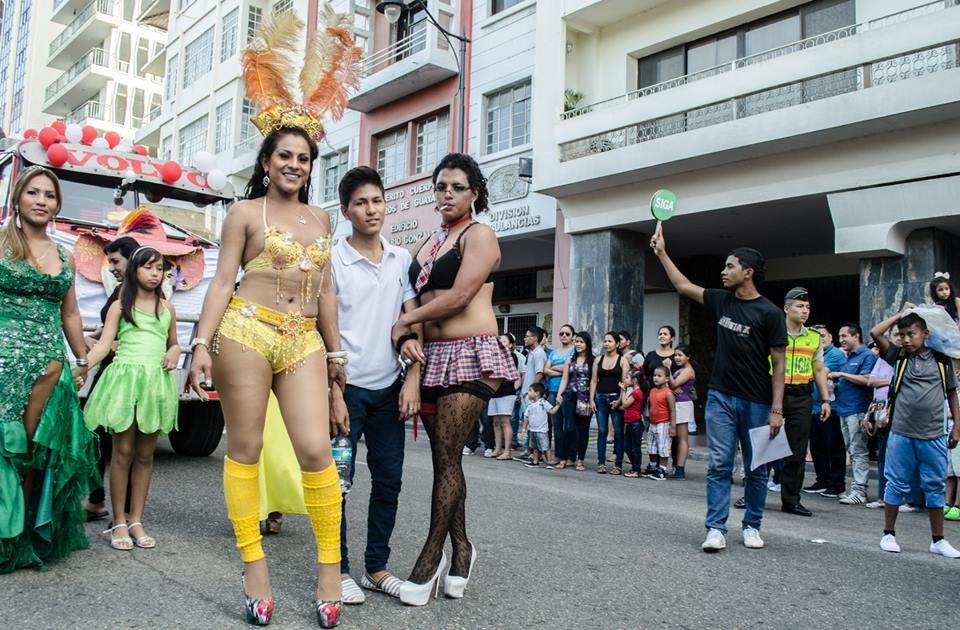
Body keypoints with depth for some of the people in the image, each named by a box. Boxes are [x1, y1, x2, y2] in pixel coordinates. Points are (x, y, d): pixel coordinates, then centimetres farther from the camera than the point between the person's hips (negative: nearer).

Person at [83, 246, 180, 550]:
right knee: (123, 452, -1)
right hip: (125, 378, -3)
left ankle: (136, 521, 15)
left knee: (145, 455, 6)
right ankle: (119, 523, 10)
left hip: (156, 383, 3)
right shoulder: (120, 306, 7)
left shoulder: (167, 308, 16)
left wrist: (174, 353, 1)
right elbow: (104, 344, -1)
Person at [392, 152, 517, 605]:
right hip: (432, 358, 7)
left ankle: (431, 557, 1)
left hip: (469, 355, -7)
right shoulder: (428, 244, 21)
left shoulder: (478, 235, -2)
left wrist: (405, 321, -5)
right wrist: (408, 336, -1)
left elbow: (459, 295, -13)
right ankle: (460, 546, 20)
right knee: (445, 457, 8)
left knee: (446, 457, -8)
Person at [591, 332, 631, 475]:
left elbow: (625, 382, -5)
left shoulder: (623, 360, 1)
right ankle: (601, 463, 10)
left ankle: (618, 465, 7)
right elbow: (593, 381, 8)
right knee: (601, 431, 4)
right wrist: (592, 400, 1)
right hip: (601, 398, 3)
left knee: (618, 432, 0)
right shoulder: (598, 360, 11)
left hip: (616, 399, -3)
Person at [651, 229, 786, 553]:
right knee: (719, 465, -1)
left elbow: (778, 364, -8)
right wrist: (662, 252, 14)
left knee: (756, 469, 9)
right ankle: (716, 528, 1)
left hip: (756, 403, -3)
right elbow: (683, 286, 16)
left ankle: (752, 526, 23)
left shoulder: (770, 313, -8)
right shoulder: (722, 301, 6)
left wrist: (777, 409, -13)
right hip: (721, 397, 3)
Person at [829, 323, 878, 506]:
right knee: (852, 451, 11)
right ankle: (856, 488, 17)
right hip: (844, 410, 9)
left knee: (858, 451, -8)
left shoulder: (867, 356, -6)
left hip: (857, 410, -9)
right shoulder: (847, 358, 20)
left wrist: (842, 374, -14)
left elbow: (866, 379, -19)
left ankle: (859, 491, -6)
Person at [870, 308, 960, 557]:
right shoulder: (899, 356, 4)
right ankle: (889, 534, 16)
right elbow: (875, 333, -6)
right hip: (901, 434, -1)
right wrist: (900, 314, 3)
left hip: (934, 436, 1)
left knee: (936, 487, 9)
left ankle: (938, 540, 21)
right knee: (897, 484, 5)